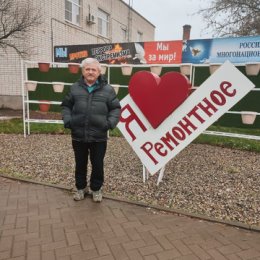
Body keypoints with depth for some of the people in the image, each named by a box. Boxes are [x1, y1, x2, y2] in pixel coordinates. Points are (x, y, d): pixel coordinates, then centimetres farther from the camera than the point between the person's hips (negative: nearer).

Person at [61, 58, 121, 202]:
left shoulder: (107, 89, -1)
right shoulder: (75, 88, 4)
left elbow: (116, 108, 3)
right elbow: (66, 106, 12)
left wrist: (111, 122, -12)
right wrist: (67, 120, -3)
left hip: (99, 136, -1)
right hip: (78, 136, 2)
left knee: (98, 164, 11)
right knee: (80, 164, 17)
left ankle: (96, 188, 33)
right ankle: (81, 187, 37)